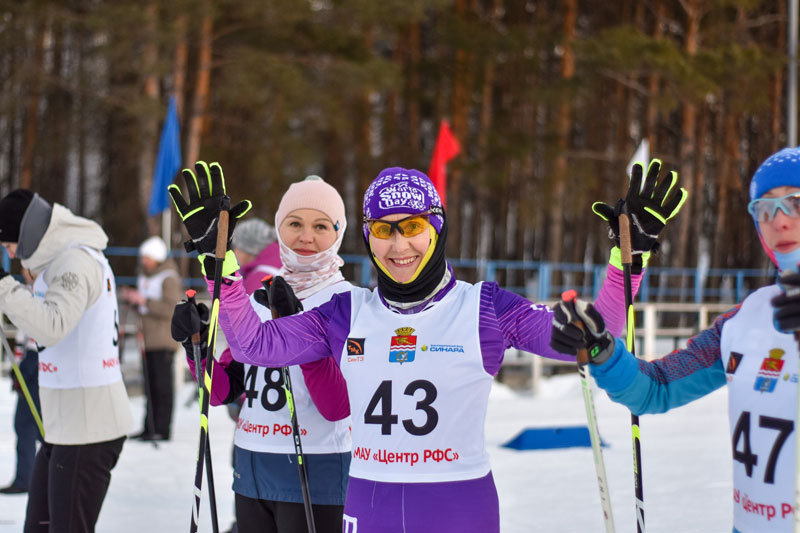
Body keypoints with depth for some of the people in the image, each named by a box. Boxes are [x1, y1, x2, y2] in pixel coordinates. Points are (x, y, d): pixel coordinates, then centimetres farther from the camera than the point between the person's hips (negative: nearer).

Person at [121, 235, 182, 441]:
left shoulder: (168, 278, -10)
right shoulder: (144, 276, 17)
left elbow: (172, 309, -19)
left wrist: (145, 301, -22)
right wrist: (131, 299, 5)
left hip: (163, 341, -8)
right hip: (147, 339, 8)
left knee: (162, 386, -6)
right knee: (149, 386, 10)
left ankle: (162, 429, -3)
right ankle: (149, 428, 14)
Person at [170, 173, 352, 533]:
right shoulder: (259, 299, 10)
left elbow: (338, 407, -18)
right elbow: (223, 392, 10)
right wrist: (195, 344, -6)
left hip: (314, 476, -6)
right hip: (251, 472, 6)